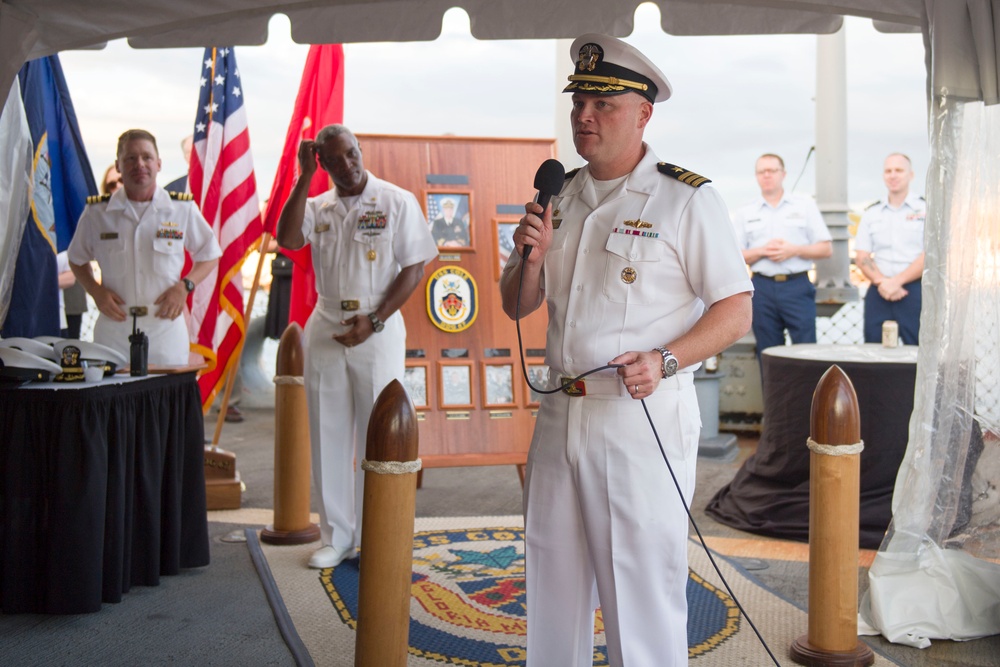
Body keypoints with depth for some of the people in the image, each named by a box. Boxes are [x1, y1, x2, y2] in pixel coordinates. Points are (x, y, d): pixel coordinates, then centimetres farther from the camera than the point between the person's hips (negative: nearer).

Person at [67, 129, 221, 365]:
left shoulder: (183, 209, 2)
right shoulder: (97, 212, 4)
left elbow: (209, 255, 12)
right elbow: (77, 259, 18)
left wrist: (184, 286, -5)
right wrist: (96, 291, 0)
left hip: (166, 325, 0)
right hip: (114, 329, 1)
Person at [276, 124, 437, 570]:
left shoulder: (397, 202, -2)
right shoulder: (318, 206, 9)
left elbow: (414, 268, -6)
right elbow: (287, 239, -10)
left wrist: (374, 320, -14)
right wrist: (304, 177, -9)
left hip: (378, 328, -4)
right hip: (325, 327, 4)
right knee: (328, 436, 8)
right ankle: (337, 536, 20)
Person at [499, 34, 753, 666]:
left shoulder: (687, 199, -6)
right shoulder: (561, 195, 12)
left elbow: (736, 310, -8)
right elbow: (517, 305, 15)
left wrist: (665, 360, -22)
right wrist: (531, 256, -6)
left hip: (644, 416, -6)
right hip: (560, 413, 6)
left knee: (642, 586, 1)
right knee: (553, 582, 17)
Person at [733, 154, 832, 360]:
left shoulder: (805, 206, 10)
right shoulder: (745, 213, 12)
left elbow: (826, 248, 6)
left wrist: (794, 250, -9)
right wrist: (762, 251, -10)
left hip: (797, 286, -1)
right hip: (762, 287, 2)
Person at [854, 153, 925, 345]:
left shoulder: (925, 210, 3)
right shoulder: (871, 214, 15)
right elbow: (861, 257, 9)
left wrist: (896, 281, -12)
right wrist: (881, 282, -8)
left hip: (915, 293, -3)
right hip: (879, 294, 3)